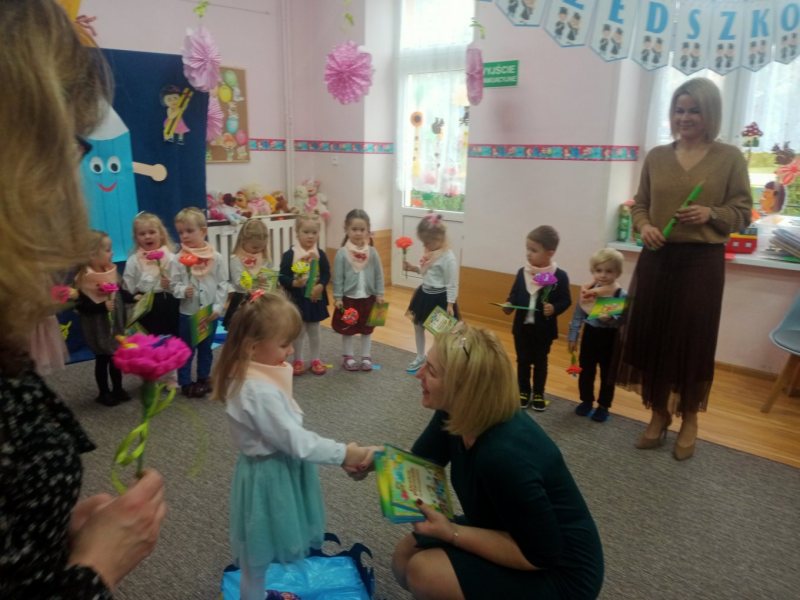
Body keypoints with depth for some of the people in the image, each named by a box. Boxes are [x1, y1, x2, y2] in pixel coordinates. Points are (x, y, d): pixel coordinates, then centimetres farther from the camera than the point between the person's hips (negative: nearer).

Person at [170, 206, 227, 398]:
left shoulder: (215, 257, -6)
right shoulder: (178, 260, -9)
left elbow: (222, 284, -3)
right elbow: (174, 284, -5)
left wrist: (217, 307, -9)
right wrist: (183, 291, -26)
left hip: (210, 313, 2)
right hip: (188, 313, -2)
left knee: (206, 348, 17)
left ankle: (203, 378, 33)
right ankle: (185, 383, 21)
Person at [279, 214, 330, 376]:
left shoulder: (320, 254, -3)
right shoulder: (289, 254, -11)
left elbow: (326, 274, -3)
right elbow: (282, 277, -11)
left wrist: (320, 286, -20)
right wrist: (295, 283, -28)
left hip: (316, 298, 2)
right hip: (296, 298, -2)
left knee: (314, 331, 14)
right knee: (298, 331, 10)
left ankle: (315, 360, 27)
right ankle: (298, 360, 25)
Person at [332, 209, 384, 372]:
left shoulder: (372, 252, -5)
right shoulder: (342, 253, -11)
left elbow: (378, 275, 1)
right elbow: (338, 277, -8)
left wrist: (379, 294, 0)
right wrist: (337, 297, -8)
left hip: (368, 297, 2)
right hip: (348, 298, -2)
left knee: (367, 329, 15)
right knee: (347, 330, 11)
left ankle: (366, 357, 28)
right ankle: (347, 357, 26)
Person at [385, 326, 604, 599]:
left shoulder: (504, 456, -36)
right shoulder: (456, 414, -11)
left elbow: (539, 555, -26)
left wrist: (451, 533, -27)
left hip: (560, 574, -8)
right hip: (510, 531, 8)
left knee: (423, 572, -20)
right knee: (405, 556, 4)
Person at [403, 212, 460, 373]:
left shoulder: (448, 258, -22)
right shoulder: (430, 252, 2)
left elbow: (452, 284, -20)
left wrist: (450, 304, -20)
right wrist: (414, 268, 3)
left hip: (440, 298, -9)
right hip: (425, 294, 9)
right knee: (418, 324, 20)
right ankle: (420, 357, 38)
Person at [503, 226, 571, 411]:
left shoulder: (559, 276, -13)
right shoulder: (522, 272, -3)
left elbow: (566, 300, -8)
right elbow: (514, 295, 6)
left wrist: (554, 309, -26)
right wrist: (509, 305, -13)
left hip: (544, 329, -3)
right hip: (522, 326, 3)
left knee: (540, 361, 13)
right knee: (523, 360, 14)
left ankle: (538, 394, 28)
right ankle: (524, 392, 30)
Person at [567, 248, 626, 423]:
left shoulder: (621, 295, -15)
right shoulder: (587, 291, -6)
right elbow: (578, 315, 1)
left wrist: (610, 319, -41)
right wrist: (572, 337, 3)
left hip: (610, 338, -3)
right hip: (590, 335, 3)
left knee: (607, 375, 11)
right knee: (586, 371, 14)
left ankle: (603, 406, 26)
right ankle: (586, 401, 32)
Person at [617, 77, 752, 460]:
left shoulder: (730, 158, 1)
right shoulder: (656, 157, 9)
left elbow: (743, 212, 2)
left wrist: (711, 214, -17)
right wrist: (644, 225, -9)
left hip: (702, 262, -2)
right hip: (657, 259, 3)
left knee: (694, 340, 3)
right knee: (651, 336, 5)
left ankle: (690, 418, 24)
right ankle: (658, 413, 24)